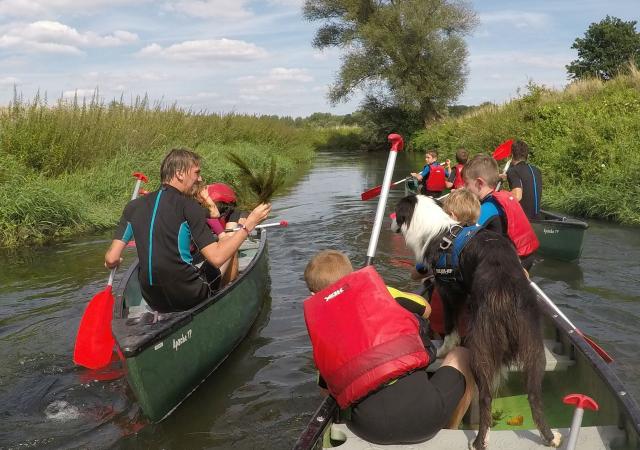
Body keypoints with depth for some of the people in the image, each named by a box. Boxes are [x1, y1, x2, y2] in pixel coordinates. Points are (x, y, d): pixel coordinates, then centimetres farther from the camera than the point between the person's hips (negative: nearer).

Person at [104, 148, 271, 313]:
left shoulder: (134, 206, 2)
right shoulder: (189, 206, -12)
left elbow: (112, 259, -1)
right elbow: (217, 258, -17)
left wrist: (112, 261, 23)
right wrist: (249, 225, -9)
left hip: (152, 300, 5)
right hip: (188, 298, -5)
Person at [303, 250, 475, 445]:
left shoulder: (322, 328, 15)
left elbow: (326, 388, 23)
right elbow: (426, 309, 28)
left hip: (370, 430, 3)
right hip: (423, 407, -2)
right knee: (461, 354, 25)